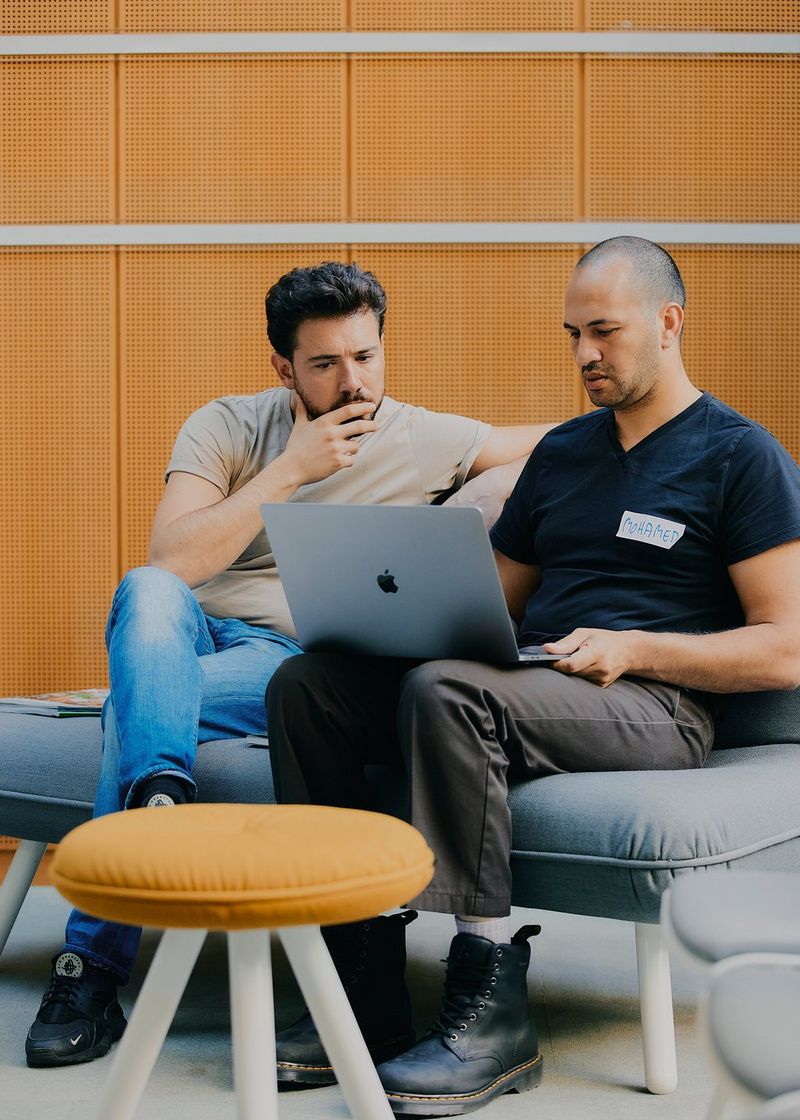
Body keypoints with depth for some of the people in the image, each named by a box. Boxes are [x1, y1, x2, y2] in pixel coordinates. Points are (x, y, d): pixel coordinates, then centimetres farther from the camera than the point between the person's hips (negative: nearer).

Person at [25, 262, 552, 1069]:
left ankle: (92, 963, -31)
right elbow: (169, 562, -12)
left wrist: (490, 496, -4)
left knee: (137, 700, -32)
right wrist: (292, 469, -13)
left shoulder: (425, 441, 5)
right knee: (145, 593, -35)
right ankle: (160, 795, -52)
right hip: (195, 636, 2)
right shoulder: (227, 427, 4)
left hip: (306, 662, -1)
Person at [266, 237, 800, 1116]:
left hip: (655, 705, -7)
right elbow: (497, 604, 25)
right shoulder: (562, 451, 23)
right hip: (528, 688, 7)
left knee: (448, 689, -35)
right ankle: (364, 969, -14)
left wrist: (631, 649, -16)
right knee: (306, 682, -13)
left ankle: (494, 1010, -29)